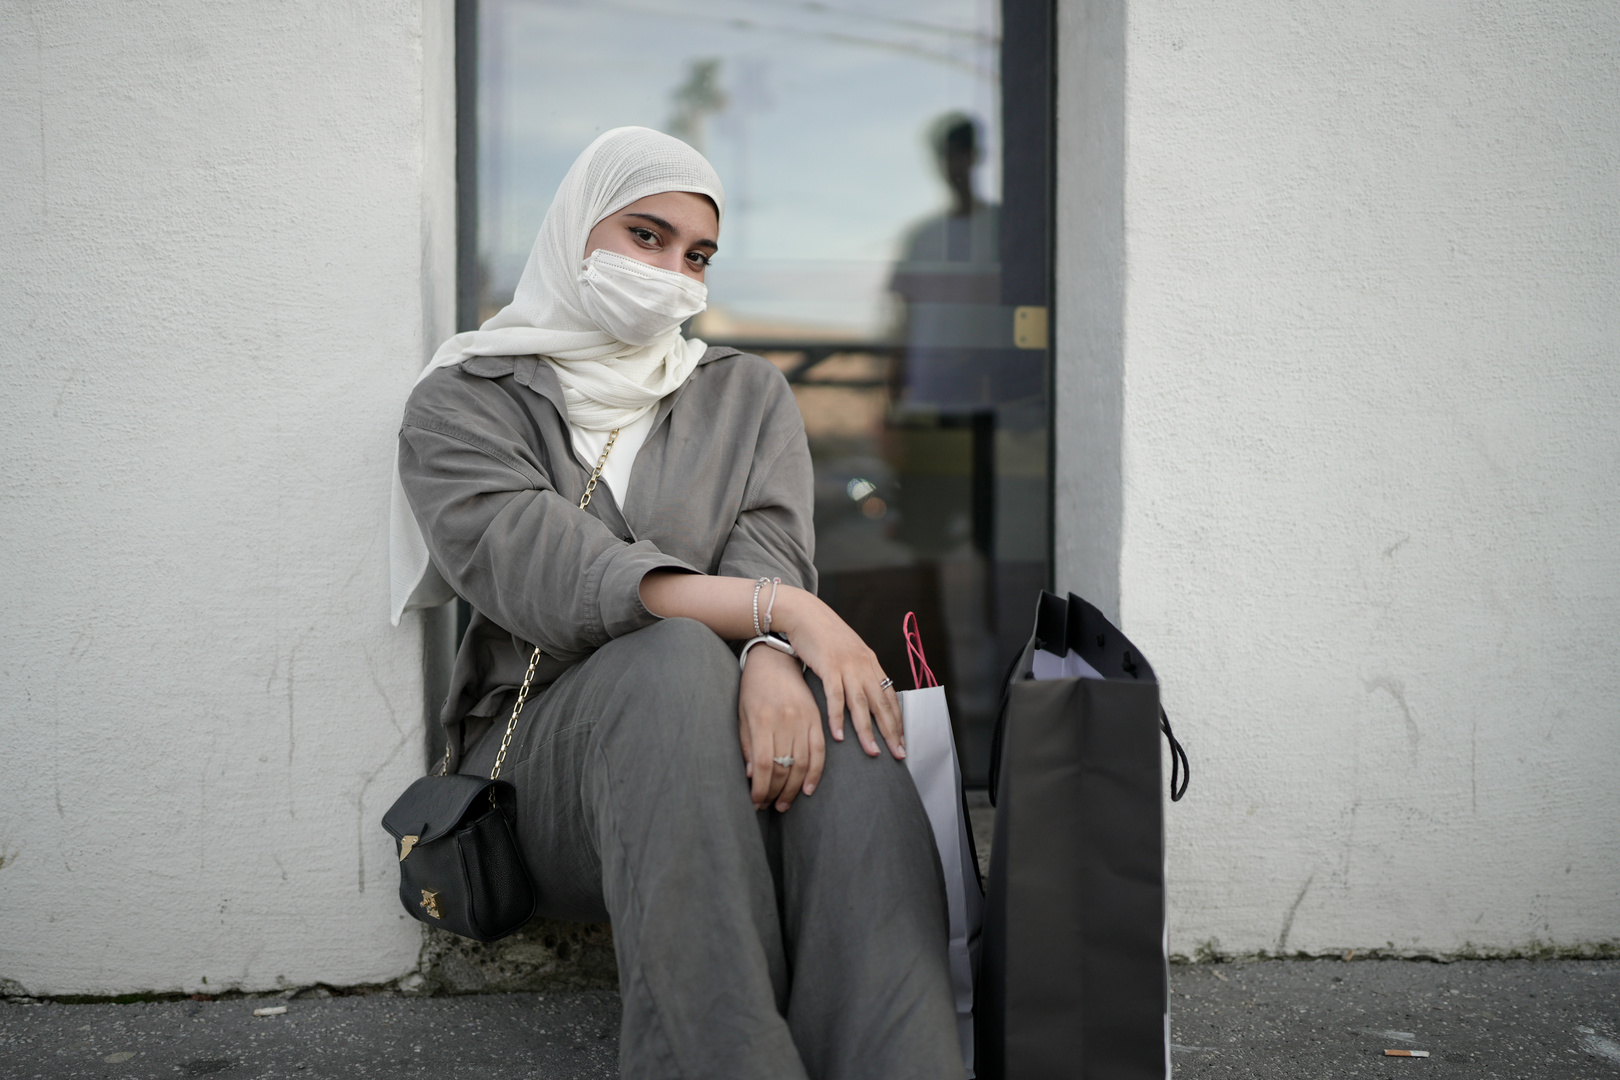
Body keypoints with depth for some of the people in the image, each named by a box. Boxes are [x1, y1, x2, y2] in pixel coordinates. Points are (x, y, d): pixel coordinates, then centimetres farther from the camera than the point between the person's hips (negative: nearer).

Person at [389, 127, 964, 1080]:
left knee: (836, 713, -32)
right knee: (675, 656, -35)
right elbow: (544, 577, -14)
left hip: (705, 766, 2)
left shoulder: (749, 397, 16)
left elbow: (770, 558, -2)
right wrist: (780, 610, -24)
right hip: (544, 745, -2)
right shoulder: (462, 406, 5)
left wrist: (771, 658, -28)